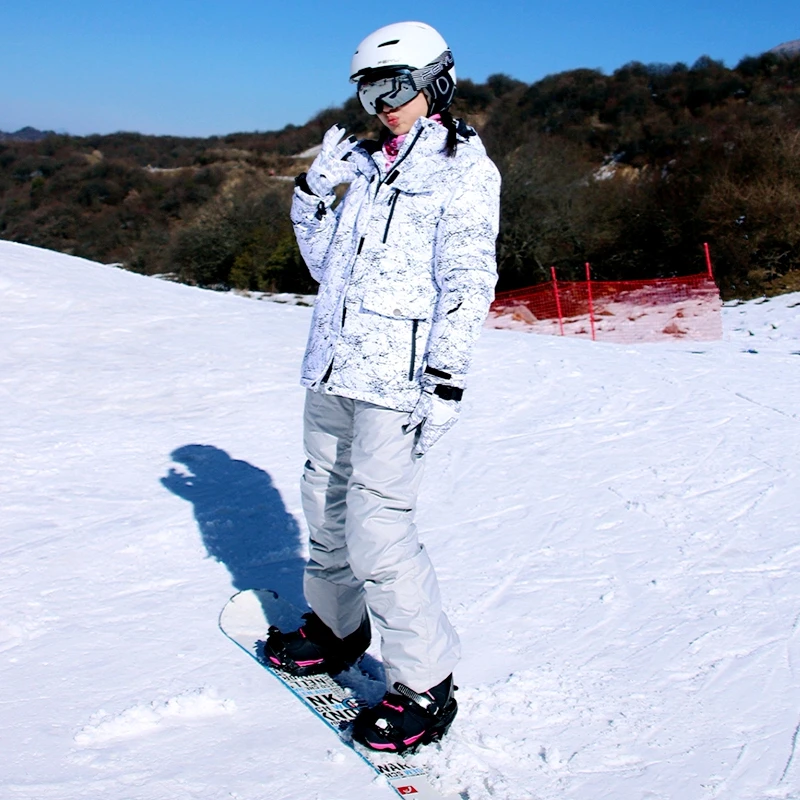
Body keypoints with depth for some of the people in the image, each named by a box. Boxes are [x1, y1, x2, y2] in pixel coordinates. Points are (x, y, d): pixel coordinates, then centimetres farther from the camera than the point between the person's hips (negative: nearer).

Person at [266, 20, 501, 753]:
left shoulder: (463, 168, -3)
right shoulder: (369, 167, 18)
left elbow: (468, 279, -13)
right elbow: (327, 262, 22)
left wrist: (447, 382, -20)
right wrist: (312, 191, 10)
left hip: (397, 381, -8)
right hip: (333, 368, 8)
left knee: (377, 532, -10)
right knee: (326, 504, 17)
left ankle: (425, 689, 4)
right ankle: (337, 628, 37)